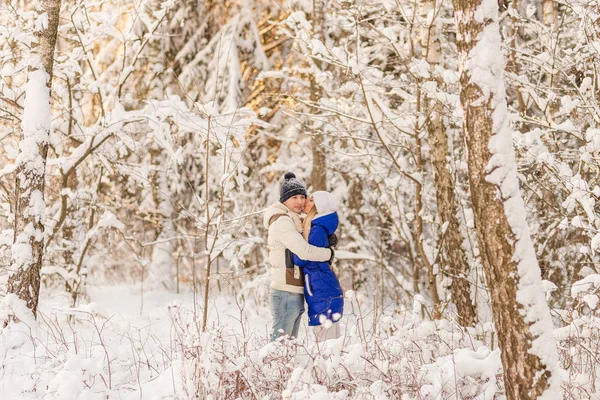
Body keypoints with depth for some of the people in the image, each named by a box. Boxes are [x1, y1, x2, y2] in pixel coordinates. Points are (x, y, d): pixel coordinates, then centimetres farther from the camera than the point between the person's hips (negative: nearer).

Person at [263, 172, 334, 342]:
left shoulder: (293, 220, 20)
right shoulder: (281, 221, -10)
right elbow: (304, 251, -20)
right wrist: (329, 253, -3)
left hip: (295, 292, 10)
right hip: (286, 292, -10)